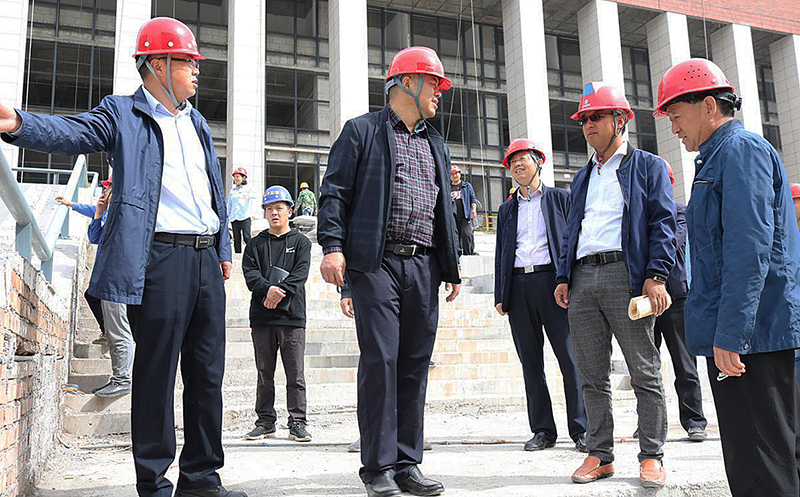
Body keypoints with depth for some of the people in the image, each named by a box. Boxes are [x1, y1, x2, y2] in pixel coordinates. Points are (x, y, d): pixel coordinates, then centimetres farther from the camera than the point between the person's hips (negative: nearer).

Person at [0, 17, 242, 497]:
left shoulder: (197, 123, 22)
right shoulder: (123, 113, 3)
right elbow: (73, 132, -16)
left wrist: (224, 250, 19)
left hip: (206, 259, 7)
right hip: (160, 259, -7)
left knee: (208, 373, 9)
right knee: (155, 374, -2)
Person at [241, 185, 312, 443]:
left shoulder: (301, 242, 9)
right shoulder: (256, 244, 14)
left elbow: (300, 274, -4)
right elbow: (250, 272, 0)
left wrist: (280, 293, -17)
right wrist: (267, 289, -18)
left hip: (292, 316, -2)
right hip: (261, 316, 2)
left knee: (295, 374, -1)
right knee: (265, 373, 9)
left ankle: (297, 423, 6)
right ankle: (265, 422, 17)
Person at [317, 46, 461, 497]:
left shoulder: (437, 146, 25)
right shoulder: (362, 131, 8)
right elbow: (335, 191, 0)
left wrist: (453, 266, 16)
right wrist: (332, 245, -12)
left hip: (424, 266, 6)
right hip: (377, 263, -5)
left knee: (415, 365, 5)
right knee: (380, 360, -8)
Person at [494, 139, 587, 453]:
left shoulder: (560, 198, 10)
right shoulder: (507, 209, 20)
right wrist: (500, 295, 9)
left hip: (551, 280, -3)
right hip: (518, 286, 4)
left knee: (570, 357, -5)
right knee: (530, 361, 4)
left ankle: (581, 429, 3)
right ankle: (543, 430, 12)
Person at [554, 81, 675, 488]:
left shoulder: (648, 166, 8)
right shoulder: (582, 177, 25)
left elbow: (663, 223, -2)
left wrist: (656, 276, -13)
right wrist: (563, 277, 11)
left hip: (625, 275, -5)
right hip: (583, 279, 6)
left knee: (644, 372, 0)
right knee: (592, 375, 7)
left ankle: (652, 456, 10)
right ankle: (600, 455, 15)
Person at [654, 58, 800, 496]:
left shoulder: (741, 150, -10)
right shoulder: (717, 158, 21)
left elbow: (750, 248, -20)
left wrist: (730, 334, -22)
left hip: (753, 332, -10)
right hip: (742, 333, 10)